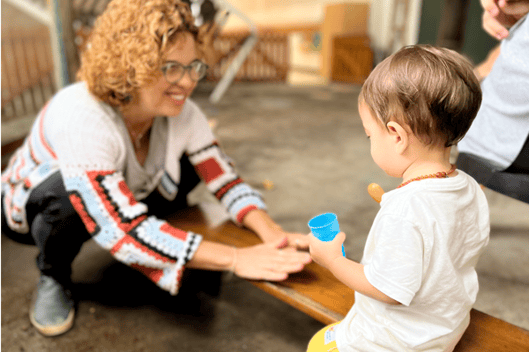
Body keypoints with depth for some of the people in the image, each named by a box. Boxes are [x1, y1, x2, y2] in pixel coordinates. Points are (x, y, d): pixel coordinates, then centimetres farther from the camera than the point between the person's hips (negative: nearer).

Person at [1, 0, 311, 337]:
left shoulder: (182, 112, -22)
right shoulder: (82, 117, -40)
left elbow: (227, 182, -18)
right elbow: (123, 231, -44)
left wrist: (272, 232, -39)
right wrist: (236, 260, -48)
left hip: (124, 199, 5)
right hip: (32, 208, -4)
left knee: (191, 163, -15)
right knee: (67, 193, -38)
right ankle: (53, 277, -5)